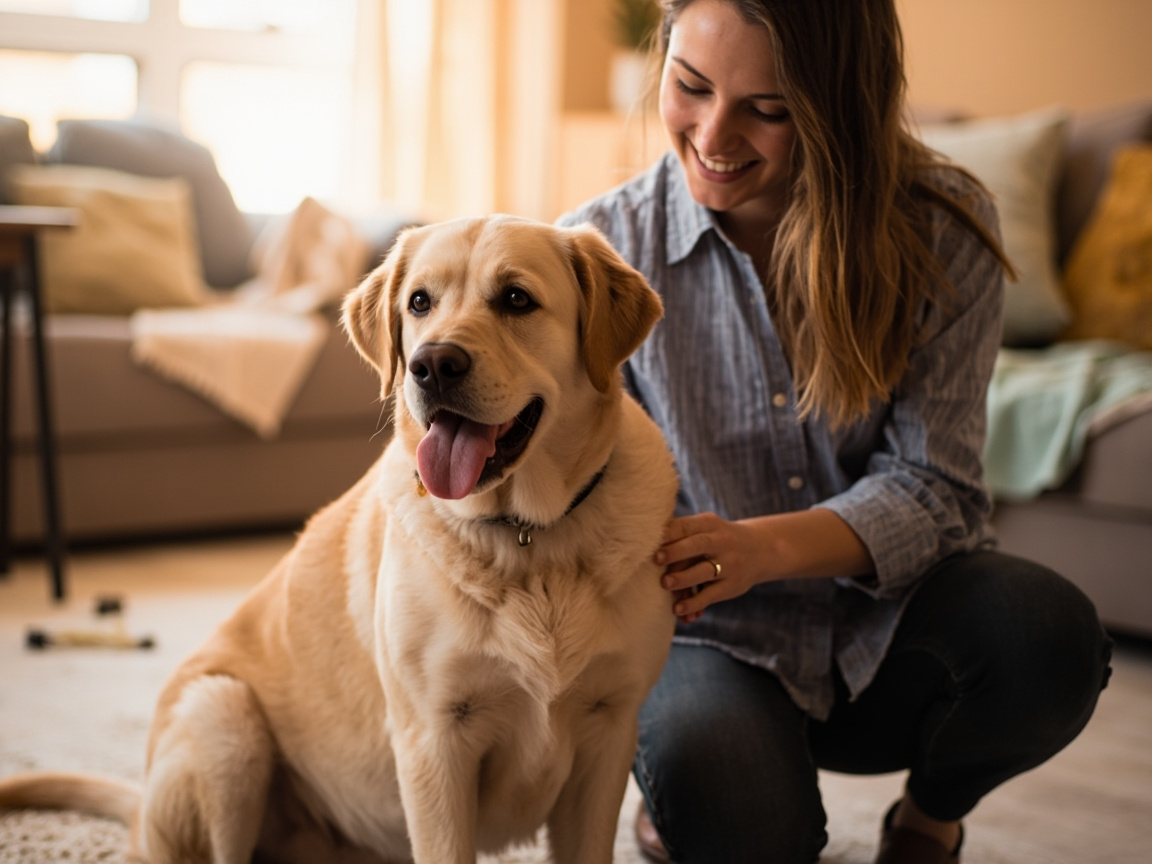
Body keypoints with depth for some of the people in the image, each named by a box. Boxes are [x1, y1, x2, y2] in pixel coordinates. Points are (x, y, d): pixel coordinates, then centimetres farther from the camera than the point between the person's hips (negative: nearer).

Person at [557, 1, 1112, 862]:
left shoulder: (942, 228, -9)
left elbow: (932, 486, -14)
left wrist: (766, 546, -34)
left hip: (887, 631, 2)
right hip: (716, 641, -1)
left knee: (1046, 630, -31)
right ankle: (689, 787, 8)